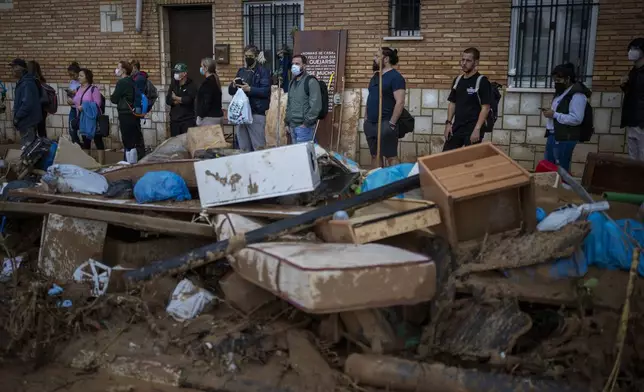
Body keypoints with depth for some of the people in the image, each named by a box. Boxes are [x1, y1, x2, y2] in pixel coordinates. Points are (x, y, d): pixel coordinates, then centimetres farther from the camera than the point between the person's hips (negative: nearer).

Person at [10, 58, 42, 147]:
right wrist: (17, 117, 15)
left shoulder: (27, 83, -19)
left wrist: (17, 117, -18)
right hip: (26, 120, 10)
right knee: (30, 146, 16)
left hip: (27, 121, -10)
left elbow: (27, 104, -26)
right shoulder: (22, 81, 13)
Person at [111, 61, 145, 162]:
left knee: (128, 142, -4)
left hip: (125, 115, -8)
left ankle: (130, 162, -1)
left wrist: (111, 96, 11)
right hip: (135, 114, 8)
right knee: (138, 140, 11)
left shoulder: (121, 83, -13)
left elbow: (114, 99, -8)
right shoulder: (133, 82, 10)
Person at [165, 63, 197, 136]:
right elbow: (168, 100, 4)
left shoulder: (191, 86, -4)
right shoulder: (173, 84, 13)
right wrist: (181, 100, -12)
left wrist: (176, 98, -3)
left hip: (188, 120, -5)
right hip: (174, 120, 5)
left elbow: (188, 100, -19)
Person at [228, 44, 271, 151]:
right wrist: (234, 85, -2)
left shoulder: (263, 71, 1)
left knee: (258, 147, -8)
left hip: (256, 113, -6)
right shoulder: (241, 71, 19)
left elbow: (266, 91, -11)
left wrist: (249, 89, -21)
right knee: (243, 148, 11)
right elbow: (231, 91, 19)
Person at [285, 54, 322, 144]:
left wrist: (306, 123, -17)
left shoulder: (311, 81, -11)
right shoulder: (292, 83, 15)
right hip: (292, 126, 8)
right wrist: (288, 122, 16)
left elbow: (316, 105, -18)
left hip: (304, 127, -8)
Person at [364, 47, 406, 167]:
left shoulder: (395, 77, -11)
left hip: (385, 124, -8)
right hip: (370, 123, 8)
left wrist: (391, 123, -19)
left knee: (391, 156, -4)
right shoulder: (375, 75, 15)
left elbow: (400, 102, -17)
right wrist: (366, 117, 15)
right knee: (374, 155, 12)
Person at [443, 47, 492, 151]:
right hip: (456, 127, 6)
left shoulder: (482, 82, -10)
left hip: (472, 129, -6)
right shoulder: (457, 80, 9)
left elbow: (485, 108, -14)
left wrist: (477, 129, -19)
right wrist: (448, 123, 6)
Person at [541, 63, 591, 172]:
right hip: (553, 135, 10)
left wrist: (554, 115, -22)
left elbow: (576, 119, -24)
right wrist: (550, 112, 7)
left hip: (565, 138, -10)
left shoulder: (577, 94, -16)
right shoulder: (561, 91, 14)